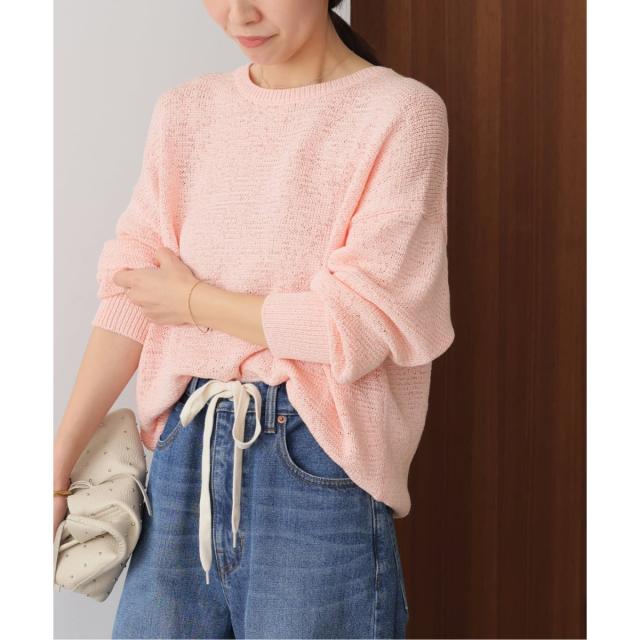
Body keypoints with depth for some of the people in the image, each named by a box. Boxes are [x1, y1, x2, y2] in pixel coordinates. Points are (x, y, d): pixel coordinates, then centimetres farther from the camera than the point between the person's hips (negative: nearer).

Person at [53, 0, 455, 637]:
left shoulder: (400, 113, -7)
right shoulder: (184, 112, 8)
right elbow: (130, 293, 4)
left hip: (315, 462, -4)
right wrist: (59, 459, -1)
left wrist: (194, 302, -3)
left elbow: (359, 322, -13)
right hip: (185, 449, 4)